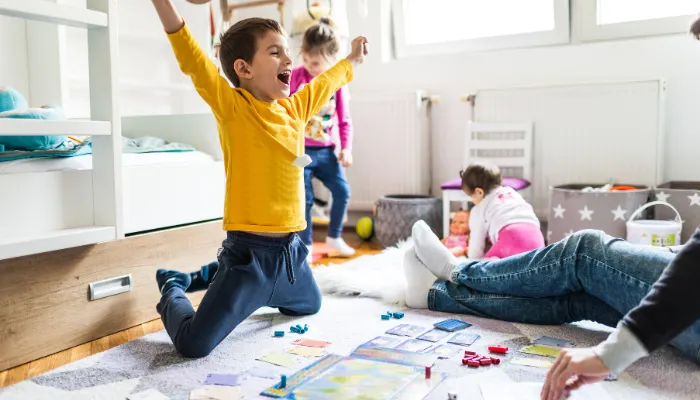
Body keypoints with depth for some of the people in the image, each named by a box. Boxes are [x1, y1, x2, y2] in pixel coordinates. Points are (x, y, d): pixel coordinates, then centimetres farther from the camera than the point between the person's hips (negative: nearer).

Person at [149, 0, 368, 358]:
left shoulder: (295, 108, 7)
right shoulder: (232, 107, -11)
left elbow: (325, 82, 25)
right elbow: (194, 62, -24)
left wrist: (352, 60, 42)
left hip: (290, 249, 7)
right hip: (248, 251, -7)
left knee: (310, 306, 30)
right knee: (193, 345, -10)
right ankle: (172, 291, 23)